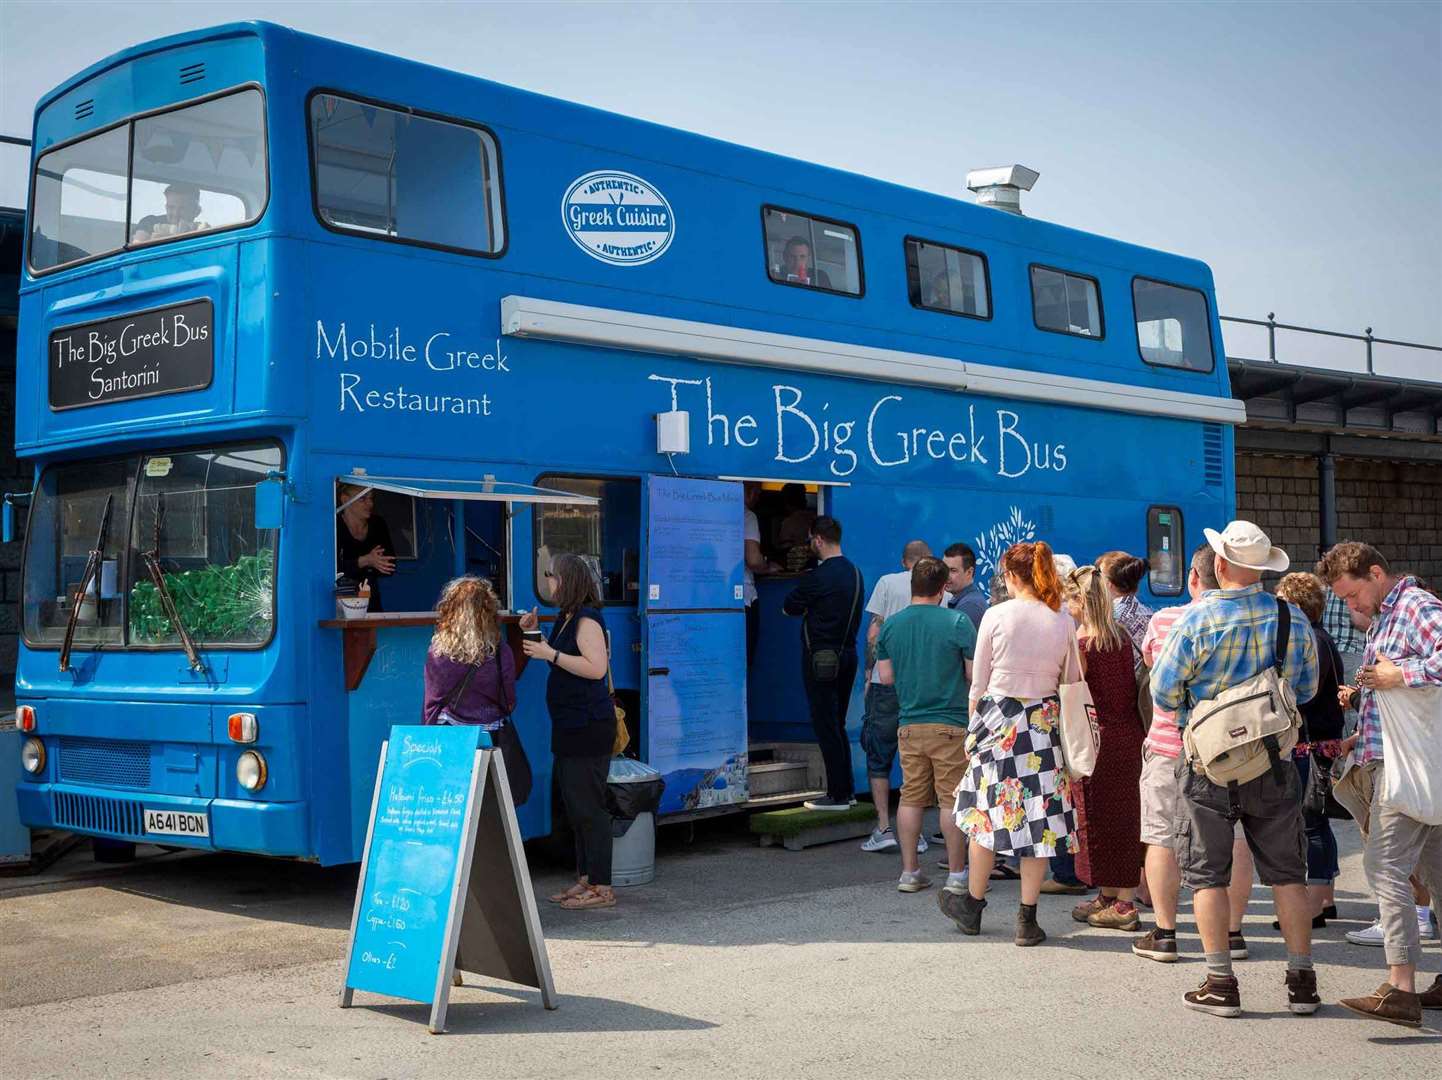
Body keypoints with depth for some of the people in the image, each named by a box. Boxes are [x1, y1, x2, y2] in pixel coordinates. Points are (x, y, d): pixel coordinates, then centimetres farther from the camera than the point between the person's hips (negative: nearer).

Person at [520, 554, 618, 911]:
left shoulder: (587, 620, -14)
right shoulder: (565, 617, 15)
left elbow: (597, 667, -24)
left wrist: (550, 654, -21)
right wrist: (534, 634, 11)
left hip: (588, 725, -10)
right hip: (569, 724, 10)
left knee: (588, 806, -6)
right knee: (574, 804, 14)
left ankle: (601, 887, -1)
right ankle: (585, 879, 23)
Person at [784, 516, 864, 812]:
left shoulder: (820, 576, -16)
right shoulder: (854, 572, 10)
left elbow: (789, 607, -6)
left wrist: (803, 607, 14)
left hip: (821, 658, -8)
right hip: (847, 653, 8)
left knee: (825, 727, -2)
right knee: (838, 725, 15)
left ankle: (837, 795, 0)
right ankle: (846, 790, 18)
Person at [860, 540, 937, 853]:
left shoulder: (888, 582, 0)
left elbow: (873, 634, -2)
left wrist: (869, 674, 6)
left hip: (886, 682, -2)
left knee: (879, 756, 8)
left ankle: (883, 827, 2)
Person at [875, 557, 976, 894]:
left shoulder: (891, 625, 3)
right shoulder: (958, 622, -9)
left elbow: (886, 677, 7)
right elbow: (975, 675, -8)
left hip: (910, 724, 4)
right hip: (950, 724, -4)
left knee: (911, 798, 9)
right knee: (952, 799, 2)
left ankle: (909, 872, 13)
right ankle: (956, 874, 7)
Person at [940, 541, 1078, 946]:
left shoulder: (996, 616, -7)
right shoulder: (1064, 622, 0)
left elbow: (978, 684, -2)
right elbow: (1071, 684, 6)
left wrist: (974, 727, 10)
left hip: (998, 717, -2)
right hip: (1045, 722, 2)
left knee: (987, 812, 11)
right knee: (1038, 817, 5)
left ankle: (972, 905, 26)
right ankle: (1027, 919, 8)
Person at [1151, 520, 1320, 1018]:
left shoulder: (1197, 617, -13)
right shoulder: (1292, 617, -2)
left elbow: (1164, 688, -8)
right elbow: (1308, 688, 9)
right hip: (1274, 760, 3)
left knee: (1207, 873, 6)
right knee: (1287, 872, 11)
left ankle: (1221, 982, 5)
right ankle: (1302, 981, 14)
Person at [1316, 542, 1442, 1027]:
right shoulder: (1383, 617, 20)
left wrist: (1401, 675, -22)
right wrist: (1363, 695, 13)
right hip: (1385, 758, 11)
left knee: (1384, 864, -15)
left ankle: (1401, 990, -18)